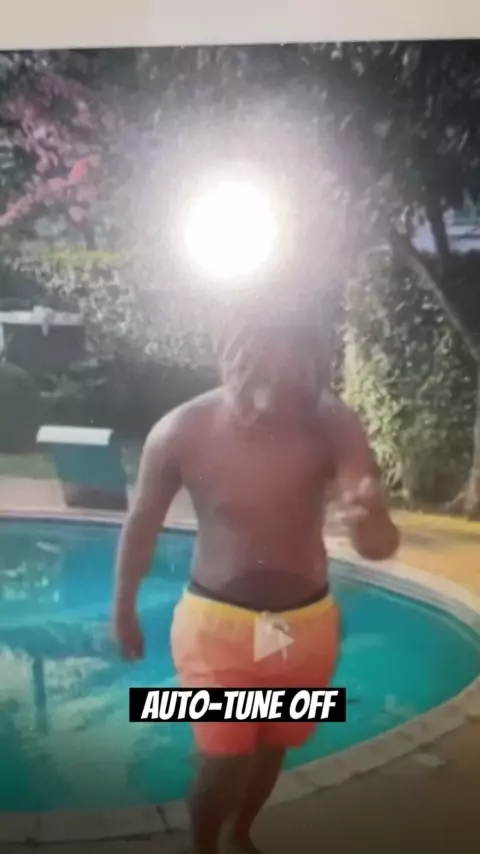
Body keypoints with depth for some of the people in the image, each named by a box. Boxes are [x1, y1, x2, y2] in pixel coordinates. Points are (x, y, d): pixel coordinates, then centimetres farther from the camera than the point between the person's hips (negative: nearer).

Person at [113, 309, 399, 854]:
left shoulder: (334, 427, -20)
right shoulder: (180, 432, -20)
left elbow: (381, 546, -21)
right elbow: (142, 524, -3)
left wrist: (367, 518, -46)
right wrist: (124, 611, 7)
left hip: (308, 624, 2)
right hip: (216, 623, -2)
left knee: (272, 749, 20)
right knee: (226, 762, -1)